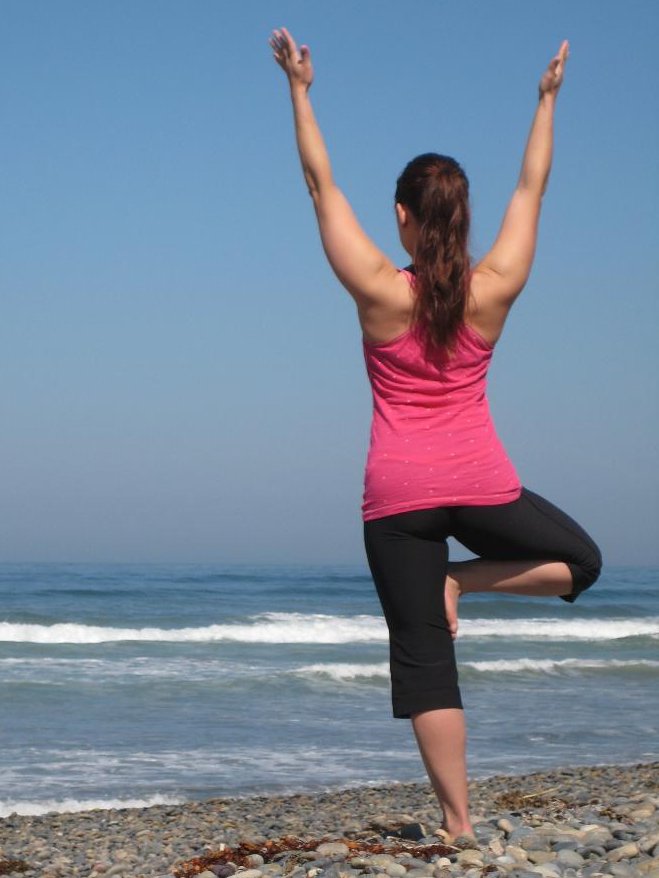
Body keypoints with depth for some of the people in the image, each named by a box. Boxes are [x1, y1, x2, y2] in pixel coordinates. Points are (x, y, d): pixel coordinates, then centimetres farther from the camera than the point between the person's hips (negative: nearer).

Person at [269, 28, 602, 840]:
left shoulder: (378, 290, -9)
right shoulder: (495, 289, -4)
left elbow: (321, 185, -3)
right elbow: (531, 186, 9)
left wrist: (300, 90, 4)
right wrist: (547, 99, 20)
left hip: (397, 494, 0)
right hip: (481, 485, 0)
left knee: (423, 657, 3)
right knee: (580, 561, 24)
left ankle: (458, 821, 0)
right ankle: (463, 582, 1)